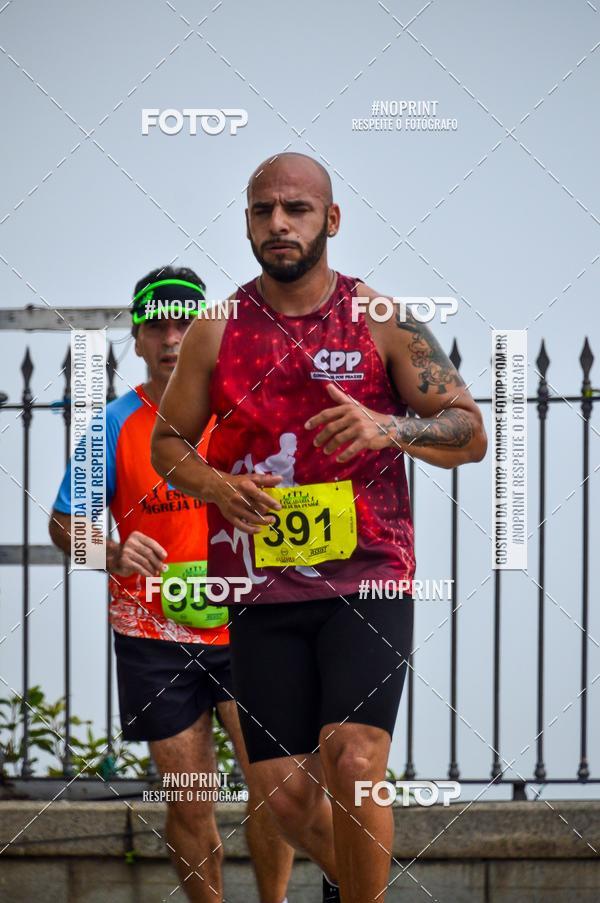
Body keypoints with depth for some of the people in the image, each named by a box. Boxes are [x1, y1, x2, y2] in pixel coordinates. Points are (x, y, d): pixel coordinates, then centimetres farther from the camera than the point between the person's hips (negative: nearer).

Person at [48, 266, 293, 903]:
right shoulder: (117, 426, 0)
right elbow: (63, 523, 3)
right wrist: (114, 553, -16)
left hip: (242, 629, 0)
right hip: (154, 639, 0)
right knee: (190, 806, 4)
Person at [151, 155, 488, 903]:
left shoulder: (384, 323, 1)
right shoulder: (216, 332, 6)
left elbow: (470, 434, 1)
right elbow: (167, 442, 15)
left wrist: (388, 428, -19)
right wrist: (213, 483, -7)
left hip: (368, 580, -2)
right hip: (261, 592, 2)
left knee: (353, 761, -22)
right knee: (284, 794, 3)